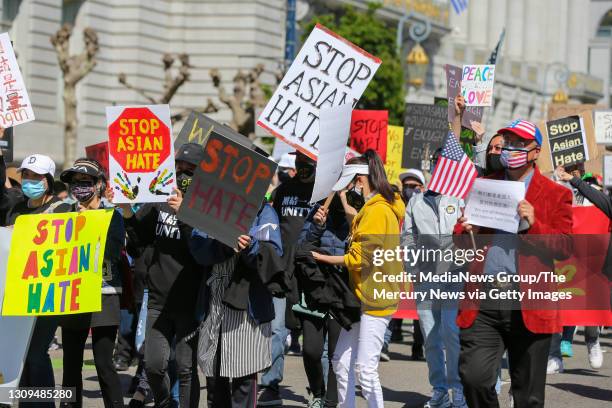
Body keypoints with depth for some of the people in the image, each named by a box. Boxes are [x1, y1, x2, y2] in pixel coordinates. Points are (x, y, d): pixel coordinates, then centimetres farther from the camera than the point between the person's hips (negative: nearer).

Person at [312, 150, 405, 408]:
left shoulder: (378, 211, -16)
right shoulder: (371, 208, 15)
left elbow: (359, 258, -17)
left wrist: (321, 257, -10)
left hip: (375, 298, -10)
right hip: (362, 296, 10)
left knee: (365, 367, -11)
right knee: (342, 360, 11)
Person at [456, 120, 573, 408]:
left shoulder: (555, 195, 7)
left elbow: (565, 248, 0)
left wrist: (534, 224, -15)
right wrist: (465, 231, -4)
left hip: (528, 307, -2)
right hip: (483, 303, 2)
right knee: (473, 378, -14)